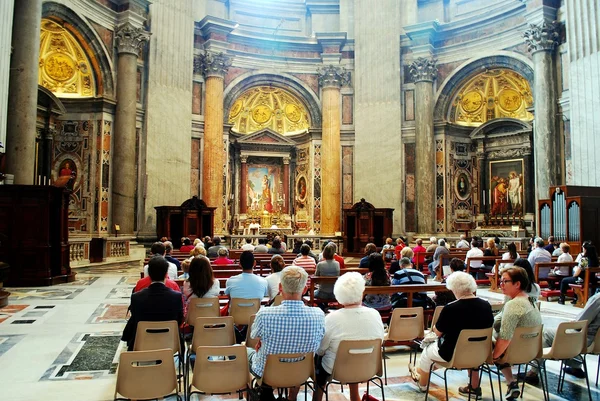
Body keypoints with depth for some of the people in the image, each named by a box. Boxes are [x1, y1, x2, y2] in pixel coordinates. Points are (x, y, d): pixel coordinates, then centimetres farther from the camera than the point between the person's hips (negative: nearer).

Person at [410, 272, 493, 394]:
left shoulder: (450, 308, -25)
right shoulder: (486, 305, -10)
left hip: (452, 354, -5)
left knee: (427, 352, 23)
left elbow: (438, 332, -12)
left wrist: (434, 328, 10)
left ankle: (422, 384, 48)